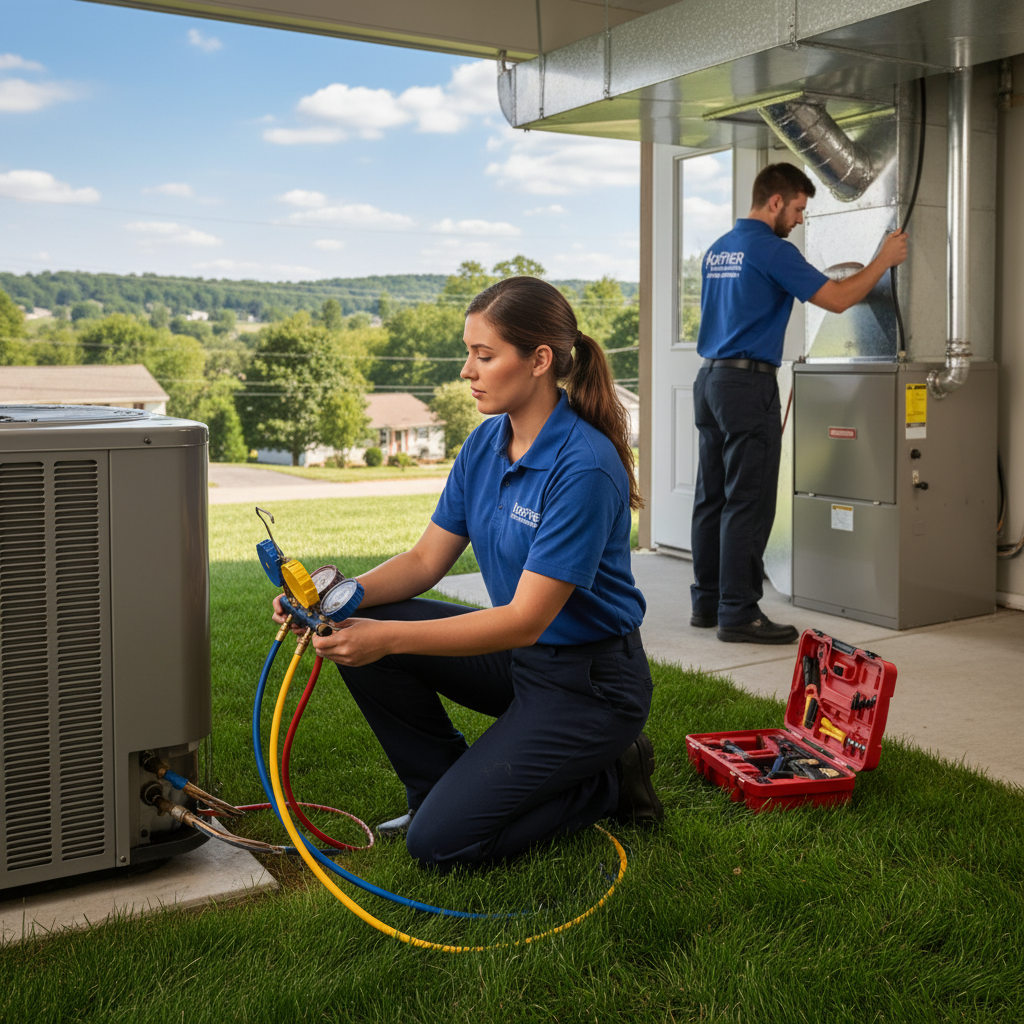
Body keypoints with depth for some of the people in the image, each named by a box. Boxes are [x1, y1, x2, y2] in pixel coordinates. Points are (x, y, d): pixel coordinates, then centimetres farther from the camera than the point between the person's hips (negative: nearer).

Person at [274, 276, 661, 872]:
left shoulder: (584, 467, -26)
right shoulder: (486, 444, 0)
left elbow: (526, 619, -28)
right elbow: (426, 561, 2)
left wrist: (387, 637, -34)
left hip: (592, 682, -8)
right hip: (519, 654, 8)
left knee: (441, 841, -13)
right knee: (360, 631, -8)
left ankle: (607, 780, 6)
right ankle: (444, 787, 9)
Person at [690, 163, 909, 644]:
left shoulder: (717, 249, 16)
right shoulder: (771, 249, -11)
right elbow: (837, 299, -12)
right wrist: (883, 260, 0)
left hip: (709, 378, 9)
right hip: (748, 384, -9)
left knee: (712, 497, 11)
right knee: (747, 504, -6)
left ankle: (707, 602, 16)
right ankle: (739, 614, -3)